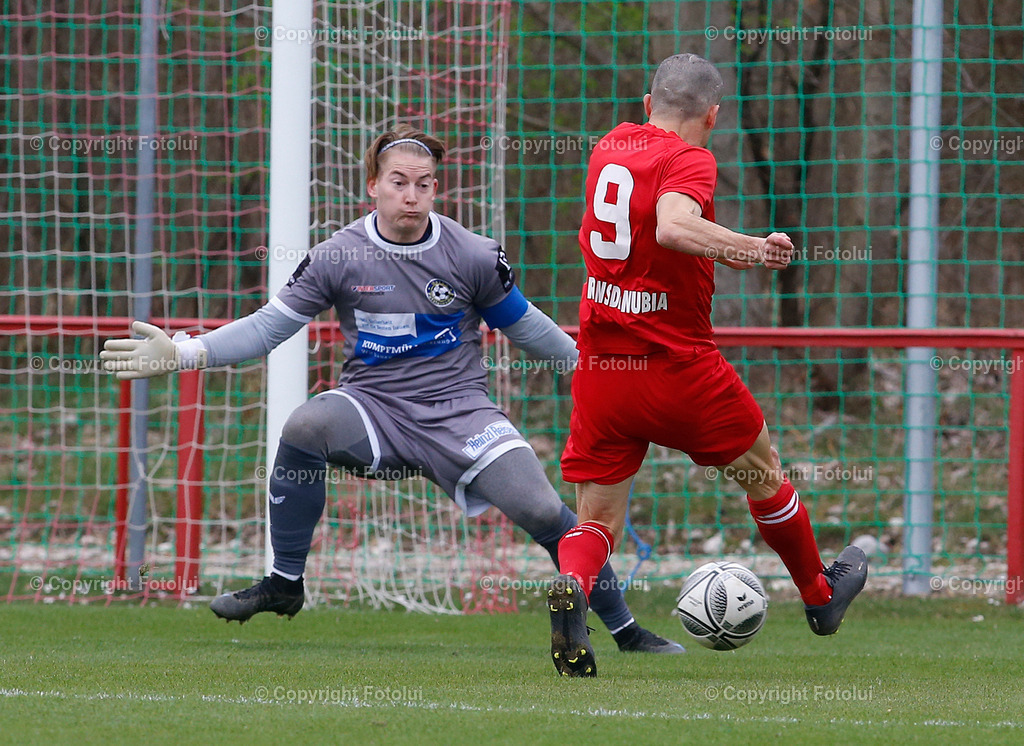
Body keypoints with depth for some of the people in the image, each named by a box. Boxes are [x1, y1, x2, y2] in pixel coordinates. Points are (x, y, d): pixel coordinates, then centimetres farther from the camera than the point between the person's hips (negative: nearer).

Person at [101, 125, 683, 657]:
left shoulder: (473, 256, -3)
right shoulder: (339, 257, -4)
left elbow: (525, 326, 12)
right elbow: (268, 327, -2)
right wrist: (183, 354, -11)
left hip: (459, 410, 0)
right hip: (374, 409, 0)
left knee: (542, 511, -17)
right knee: (306, 425, -32)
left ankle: (626, 629, 3)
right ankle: (284, 585, -15)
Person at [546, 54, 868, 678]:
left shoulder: (611, 147, 9)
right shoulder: (690, 160, -12)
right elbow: (673, 227, -33)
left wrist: (728, 249, 27)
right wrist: (752, 248, -27)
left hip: (600, 369, 5)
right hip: (677, 365, -5)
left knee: (598, 520, 8)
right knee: (763, 473, 20)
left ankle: (571, 588, -25)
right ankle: (821, 597, 37)